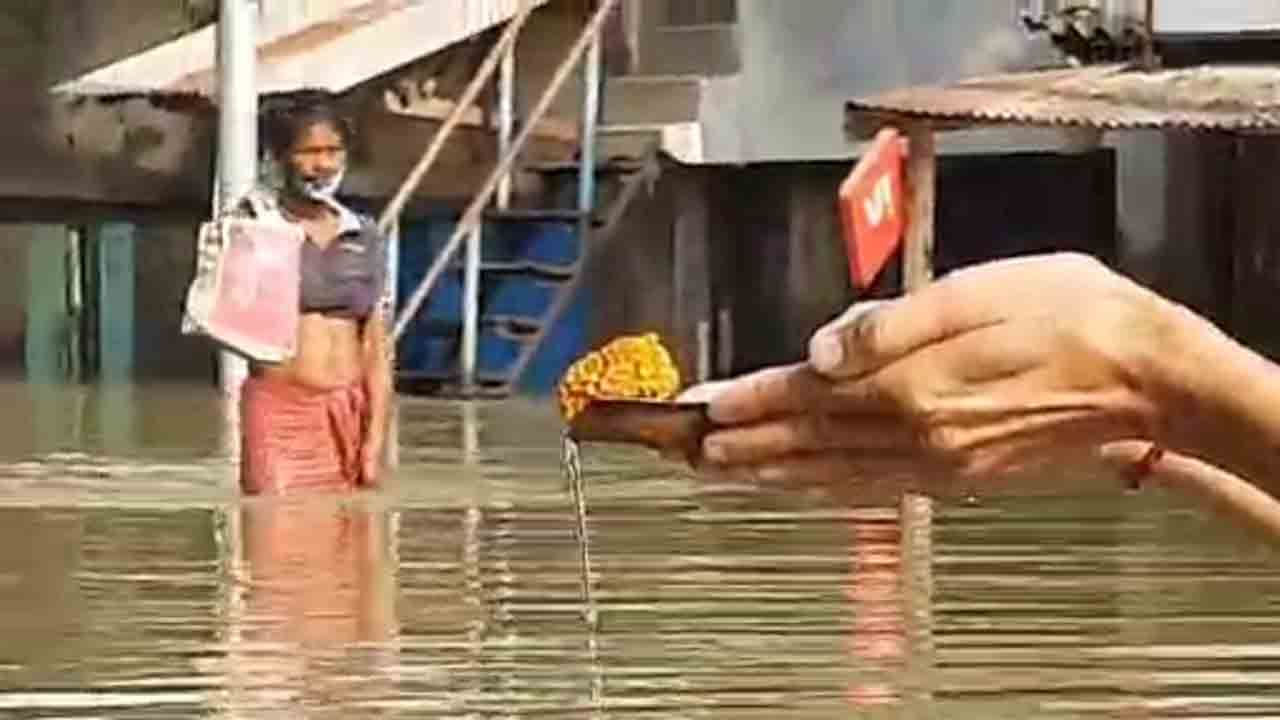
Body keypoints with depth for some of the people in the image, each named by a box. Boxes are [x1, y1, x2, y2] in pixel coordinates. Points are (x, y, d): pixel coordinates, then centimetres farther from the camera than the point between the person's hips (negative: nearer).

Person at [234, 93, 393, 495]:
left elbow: (377, 353, 10)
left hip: (349, 414, 3)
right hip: (279, 409, -3)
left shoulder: (364, 240, 12)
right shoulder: (256, 225, 3)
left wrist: (375, 438, 0)